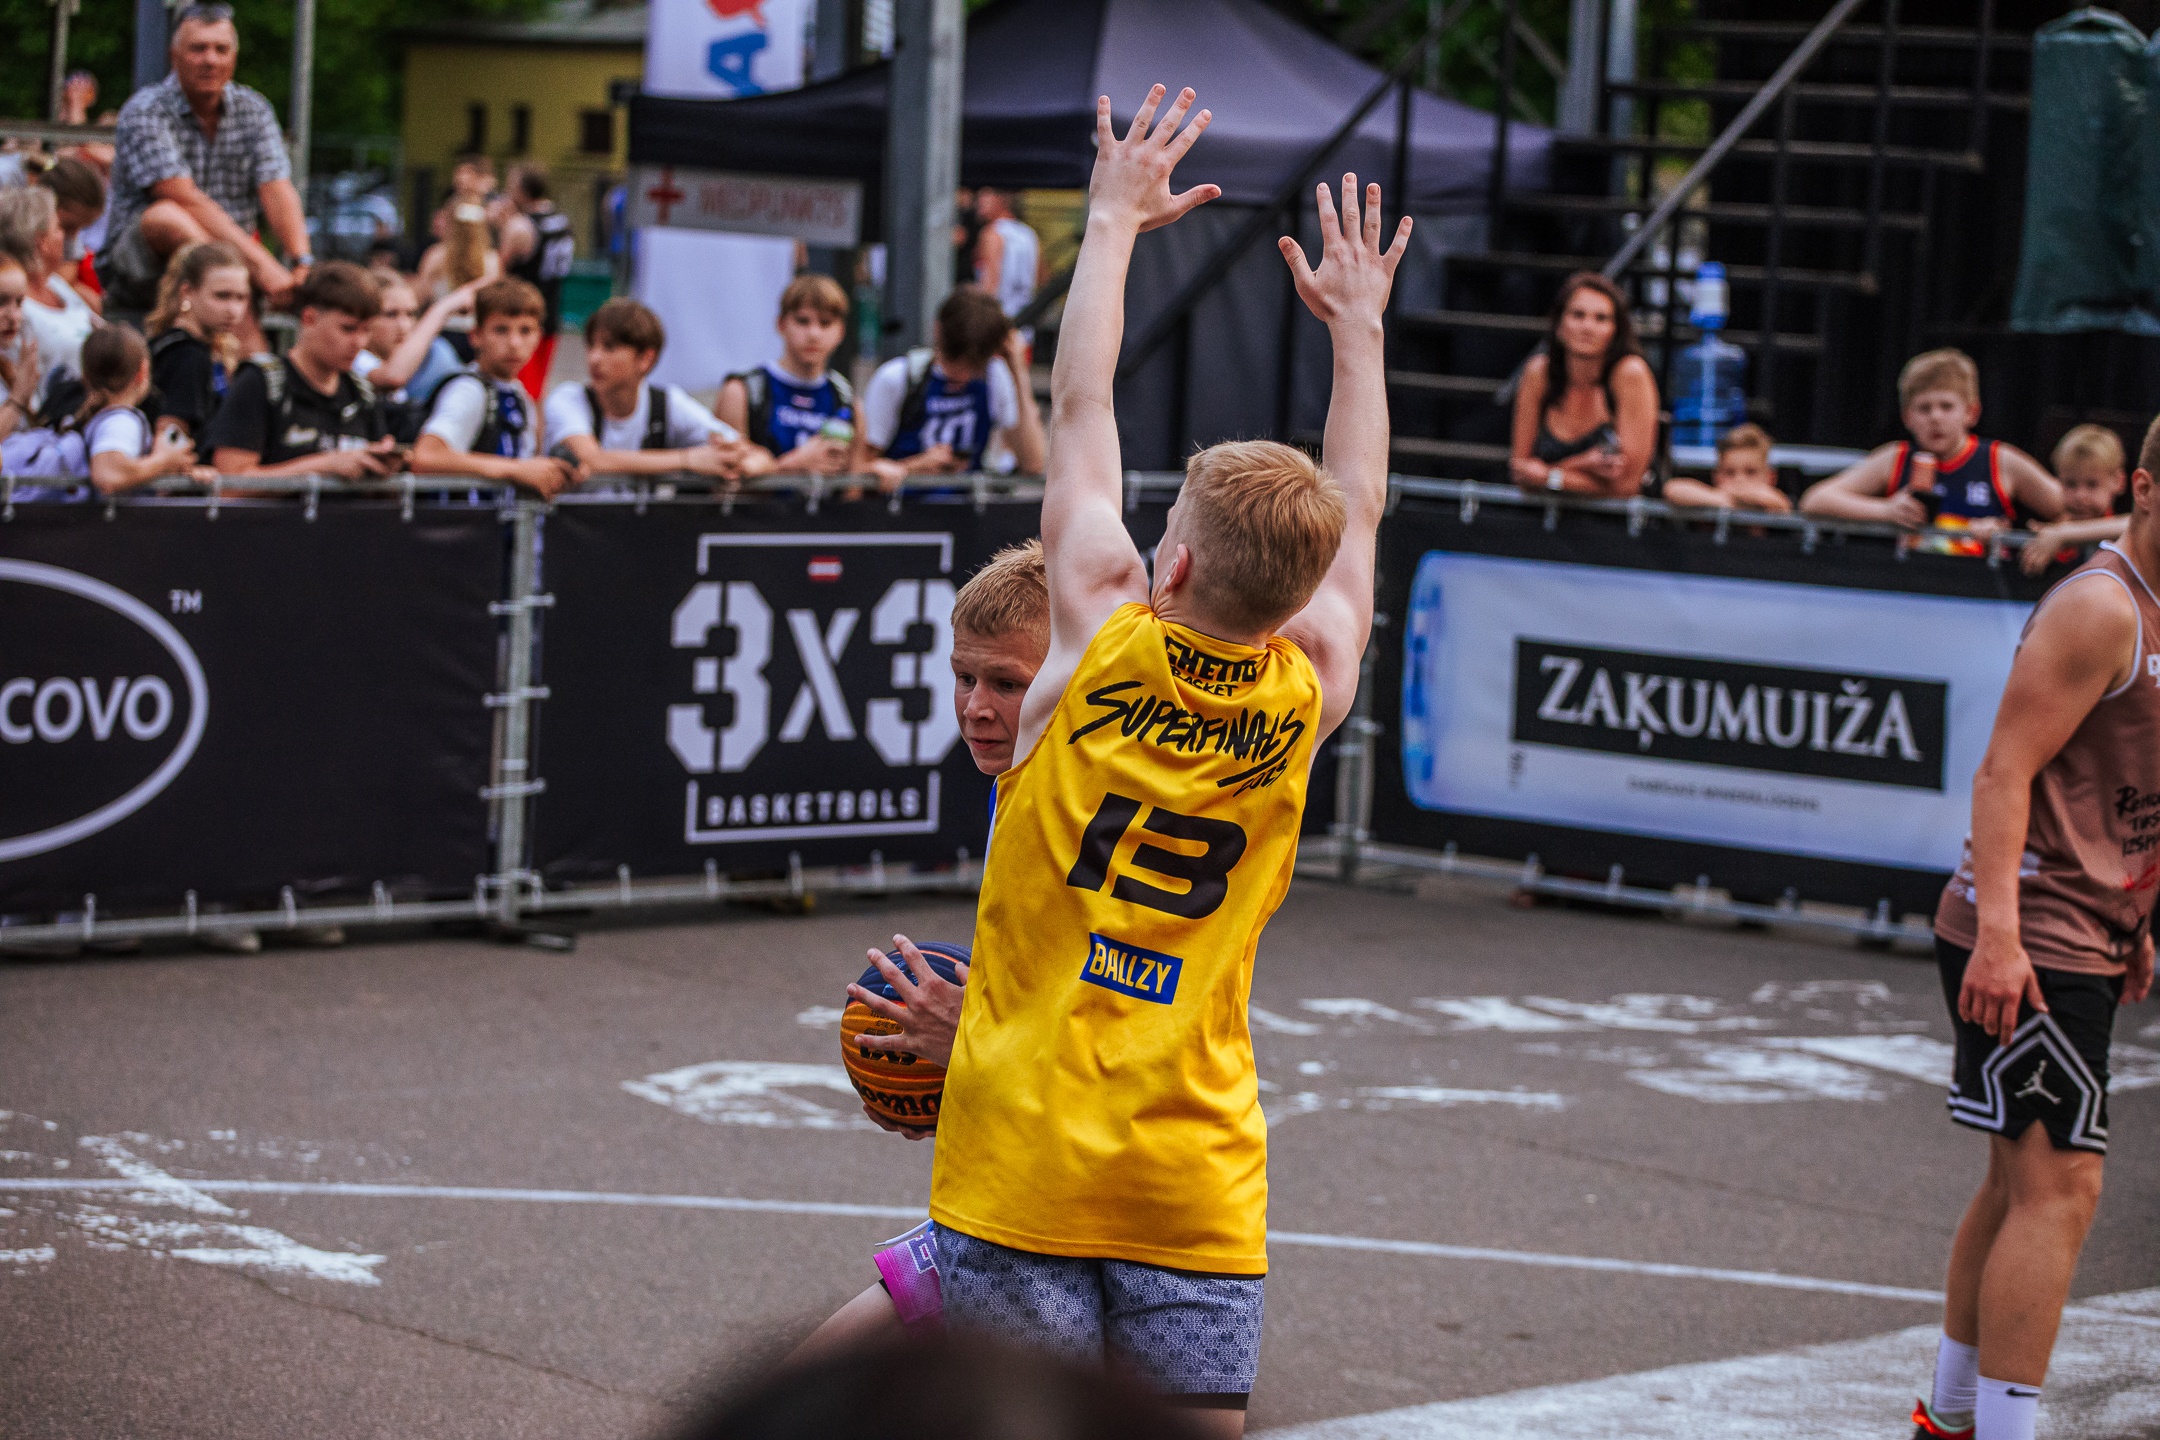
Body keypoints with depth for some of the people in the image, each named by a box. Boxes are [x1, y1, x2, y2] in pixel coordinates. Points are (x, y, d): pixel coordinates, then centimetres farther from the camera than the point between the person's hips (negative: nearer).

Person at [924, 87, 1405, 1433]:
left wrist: (1116, 218, 19)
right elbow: (1356, 513, 19)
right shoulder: (1308, 697, -1)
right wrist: (1360, 323, 32)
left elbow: (1082, 408, 6)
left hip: (1020, 1160, -2)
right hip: (1198, 1183, 2)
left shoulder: (1102, 636, -8)